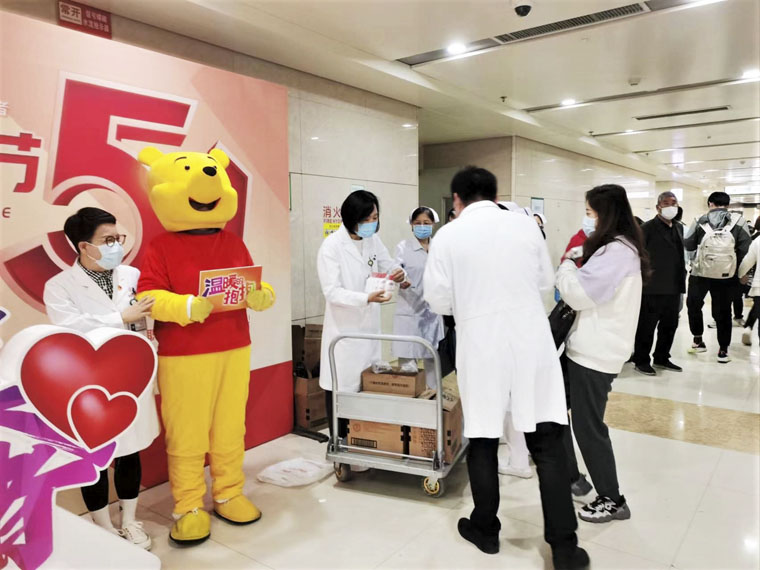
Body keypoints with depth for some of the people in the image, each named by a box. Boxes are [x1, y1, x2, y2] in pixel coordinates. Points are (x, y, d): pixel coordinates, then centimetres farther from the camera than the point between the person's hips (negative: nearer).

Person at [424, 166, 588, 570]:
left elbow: (438, 300, -3)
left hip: (481, 346, -1)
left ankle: (485, 530, 28)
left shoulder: (448, 235, -4)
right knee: (547, 442, 7)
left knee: (482, 439, 12)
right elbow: (546, 282, 11)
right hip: (531, 342, 2)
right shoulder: (525, 224, 3)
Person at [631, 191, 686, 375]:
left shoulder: (678, 227, 15)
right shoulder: (648, 228, -8)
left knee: (670, 325, 15)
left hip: (674, 287, 7)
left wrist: (682, 279, 13)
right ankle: (641, 361, 13)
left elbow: (680, 255, 19)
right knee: (647, 326, 2)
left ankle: (662, 358, 29)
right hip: (653, 288, -7)